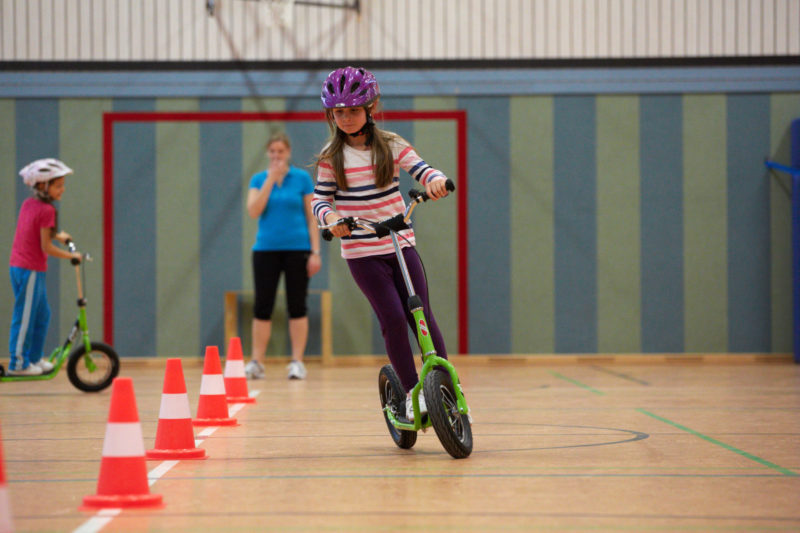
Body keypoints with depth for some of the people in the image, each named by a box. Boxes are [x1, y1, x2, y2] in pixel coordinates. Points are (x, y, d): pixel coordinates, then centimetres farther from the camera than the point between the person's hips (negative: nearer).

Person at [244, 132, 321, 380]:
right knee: (262, 306, 0)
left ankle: (297, 362, 4)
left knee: (297, 306, -1)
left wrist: (315, 251, -6)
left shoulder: (302, 178, 1)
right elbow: (253, 211, -10)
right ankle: (256, 362, 6)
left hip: (297, 249, -1)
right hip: (266, 249, 1)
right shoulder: (259, 179, 5)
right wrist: (271, 180, -14)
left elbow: (311, 217, 2)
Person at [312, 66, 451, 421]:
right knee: (393, 318, -12)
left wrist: (436, 180, -24)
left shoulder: (391, 145, 4)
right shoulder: (330, 158, 1)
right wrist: (330, 217, -18)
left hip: (401, 245, 2)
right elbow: (320, 200, 4)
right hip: (361, 252, -2)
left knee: (422, 314, -4)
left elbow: (421, 170, -1)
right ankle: (412, 392, 0)